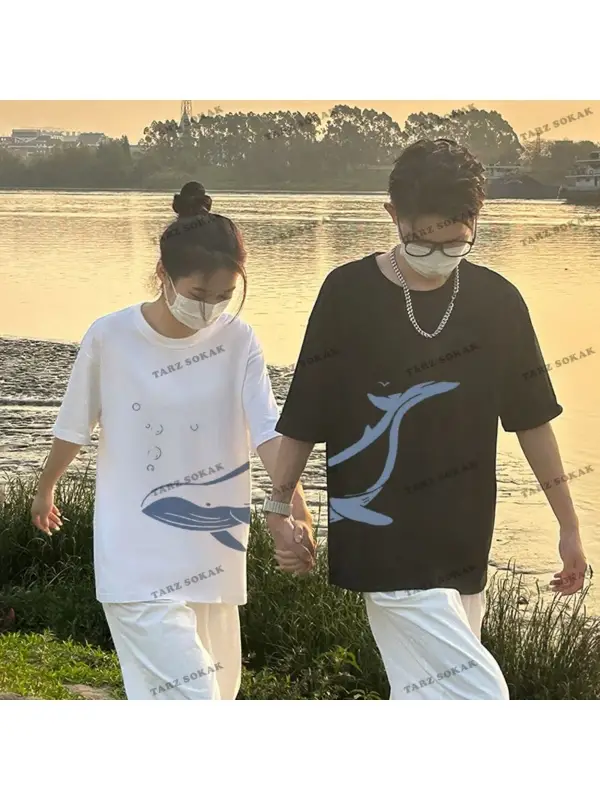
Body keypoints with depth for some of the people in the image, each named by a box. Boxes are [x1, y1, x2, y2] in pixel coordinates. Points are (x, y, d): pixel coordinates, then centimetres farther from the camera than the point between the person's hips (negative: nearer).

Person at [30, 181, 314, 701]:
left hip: (213, 554, 4)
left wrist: (293, 506, -31)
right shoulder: (111, 337, -11)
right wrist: (46, 490, 20)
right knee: (188, 695, -12)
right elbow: (74, 427, 4)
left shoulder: (237, 339, -6)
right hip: (138, 559, -4)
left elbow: (267, 431, -15)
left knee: (217, 690, 15)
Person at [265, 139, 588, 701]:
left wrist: (568, 525, 12)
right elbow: (304, 416, 1)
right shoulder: (349, 294, -7)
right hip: (385, 543, -4)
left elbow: (531, 419, 9)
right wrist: (280, 505, 5)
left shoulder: (497, 301, 1)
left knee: (426, 698, 11)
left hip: (464, 545, 4)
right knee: (479, 697, -11)